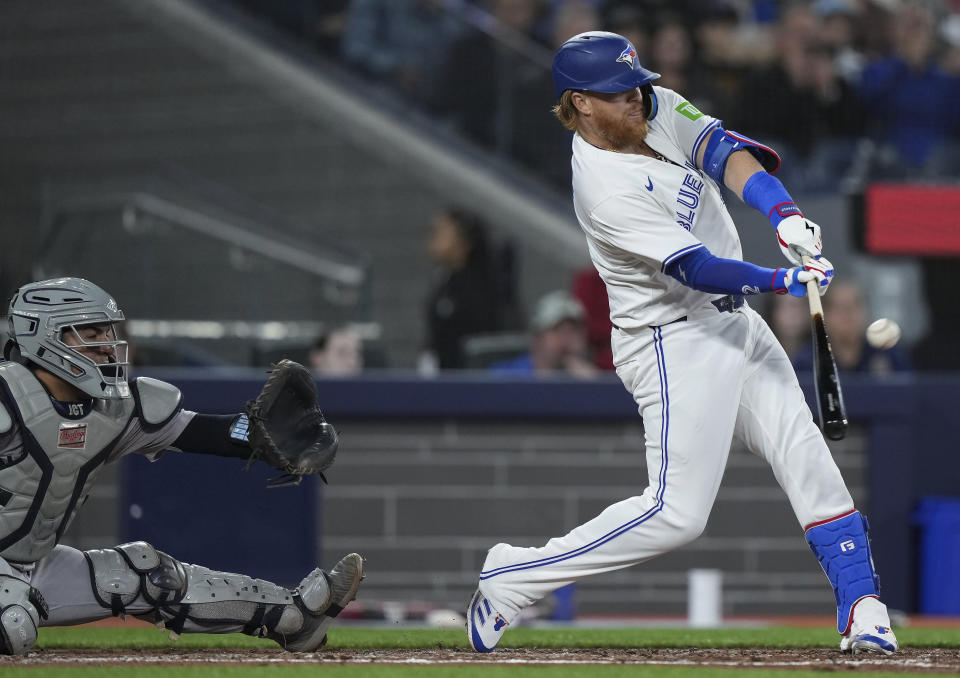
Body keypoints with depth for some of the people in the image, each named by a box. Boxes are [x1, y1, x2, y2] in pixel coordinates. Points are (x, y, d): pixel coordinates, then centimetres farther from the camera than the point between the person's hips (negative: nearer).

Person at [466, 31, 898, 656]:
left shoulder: (657, 111, 0)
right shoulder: (608, 189, -24)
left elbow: (724, 152, -11)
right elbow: (696, 268, -28)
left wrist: (785, 215, -28)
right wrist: (779, 280, -40)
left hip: (736, 322, 9)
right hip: (676, 341, -9)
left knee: (807, 457, 1)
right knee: (677, 512, -12)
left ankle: (864, 609, 2)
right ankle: (514, 577, -3)